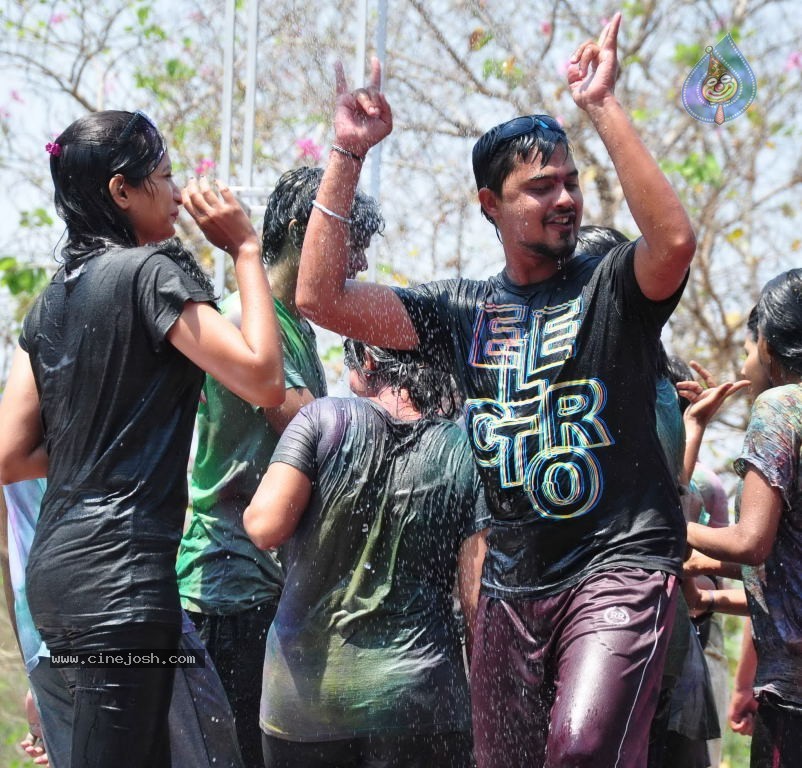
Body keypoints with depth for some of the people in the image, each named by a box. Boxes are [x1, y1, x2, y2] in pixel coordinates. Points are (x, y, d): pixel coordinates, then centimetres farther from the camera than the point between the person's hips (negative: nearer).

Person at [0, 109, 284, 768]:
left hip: (57, 566, 9)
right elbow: (264, 379, -16)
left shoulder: (54, 298, 15)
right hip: (122, 567, -9)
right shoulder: (153, 270, -8)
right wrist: (246, 250, -7)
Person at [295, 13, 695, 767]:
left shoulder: (611, 286, -2)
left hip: (620, 563, -5)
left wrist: (603, 108, -24)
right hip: (512, 583, 5)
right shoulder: (461, 310, 9)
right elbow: (320, 296, 3)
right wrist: (348, 154, -2)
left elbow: (675, 238, -25)